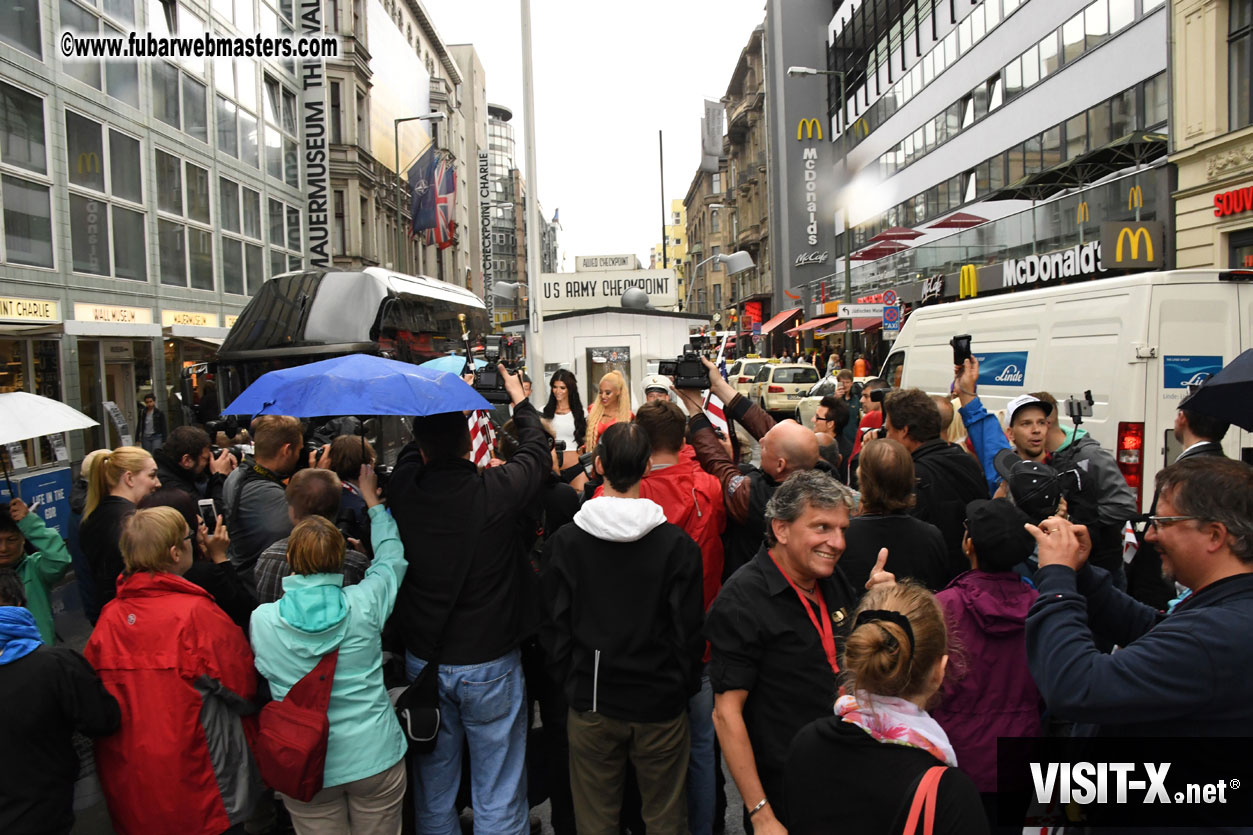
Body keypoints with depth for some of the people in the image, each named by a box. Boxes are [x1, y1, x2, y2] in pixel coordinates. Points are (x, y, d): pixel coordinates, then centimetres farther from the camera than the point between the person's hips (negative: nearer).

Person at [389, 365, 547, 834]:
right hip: (490, 665, -3)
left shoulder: (403, 491, -13)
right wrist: (520, 399, 18)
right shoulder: (498, 491, -20)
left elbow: (415, 450, 10)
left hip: (423, 664, 3)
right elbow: (537, 450, 0)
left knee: (433, 790, 21)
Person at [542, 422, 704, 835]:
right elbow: (688, 629, -7)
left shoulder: (565, 542, -9)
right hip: (660, 706, -1)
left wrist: (572, 680, 12)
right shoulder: (677, 544, -12)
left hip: (591, 704, 1)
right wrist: (684, 686, 9)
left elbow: (556, 627, -2)